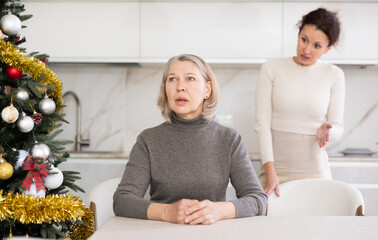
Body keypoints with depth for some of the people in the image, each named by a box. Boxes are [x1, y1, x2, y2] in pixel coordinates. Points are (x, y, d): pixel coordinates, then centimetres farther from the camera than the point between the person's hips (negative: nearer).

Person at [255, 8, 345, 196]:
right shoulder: (272, 68, 0)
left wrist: (326, 130, -19)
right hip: (275, 168, -1)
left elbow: (338, 126, 6)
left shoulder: (334, 75, 4)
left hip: (314, 171, 1)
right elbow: (262, 122, -4)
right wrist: (270, 170, -12)